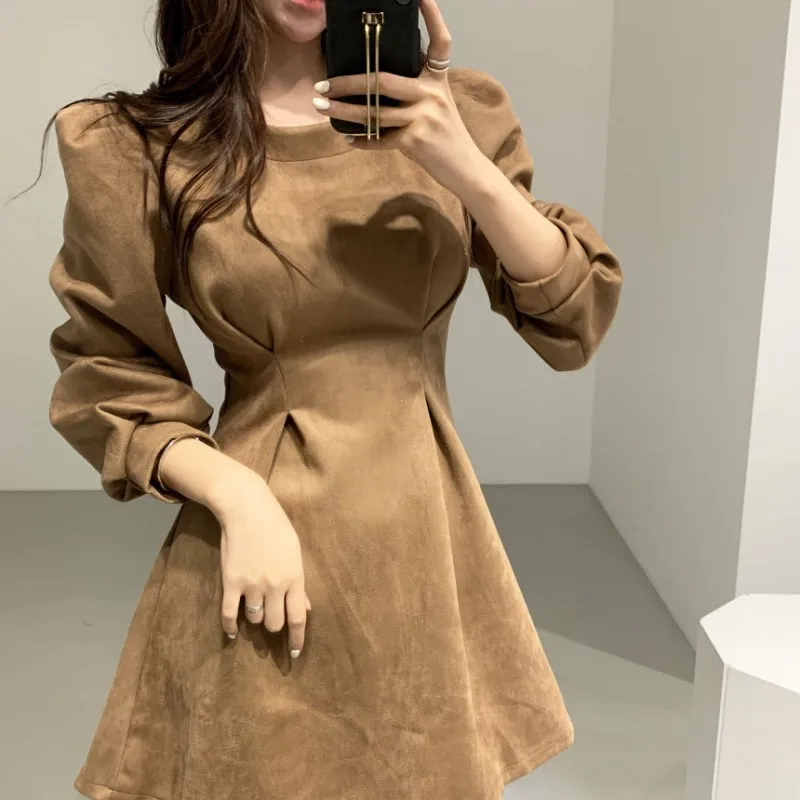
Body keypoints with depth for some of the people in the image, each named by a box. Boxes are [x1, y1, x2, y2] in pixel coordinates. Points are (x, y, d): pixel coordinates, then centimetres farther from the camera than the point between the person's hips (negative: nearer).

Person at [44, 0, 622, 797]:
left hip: (430, 529, 3)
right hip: (262, 518, -2)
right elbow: (107, 381, -1)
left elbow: (576, 320, -3)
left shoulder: (455, 113, 0)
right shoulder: (138, 144, -7)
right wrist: (234, 494, -17)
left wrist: (469, 171, -18)